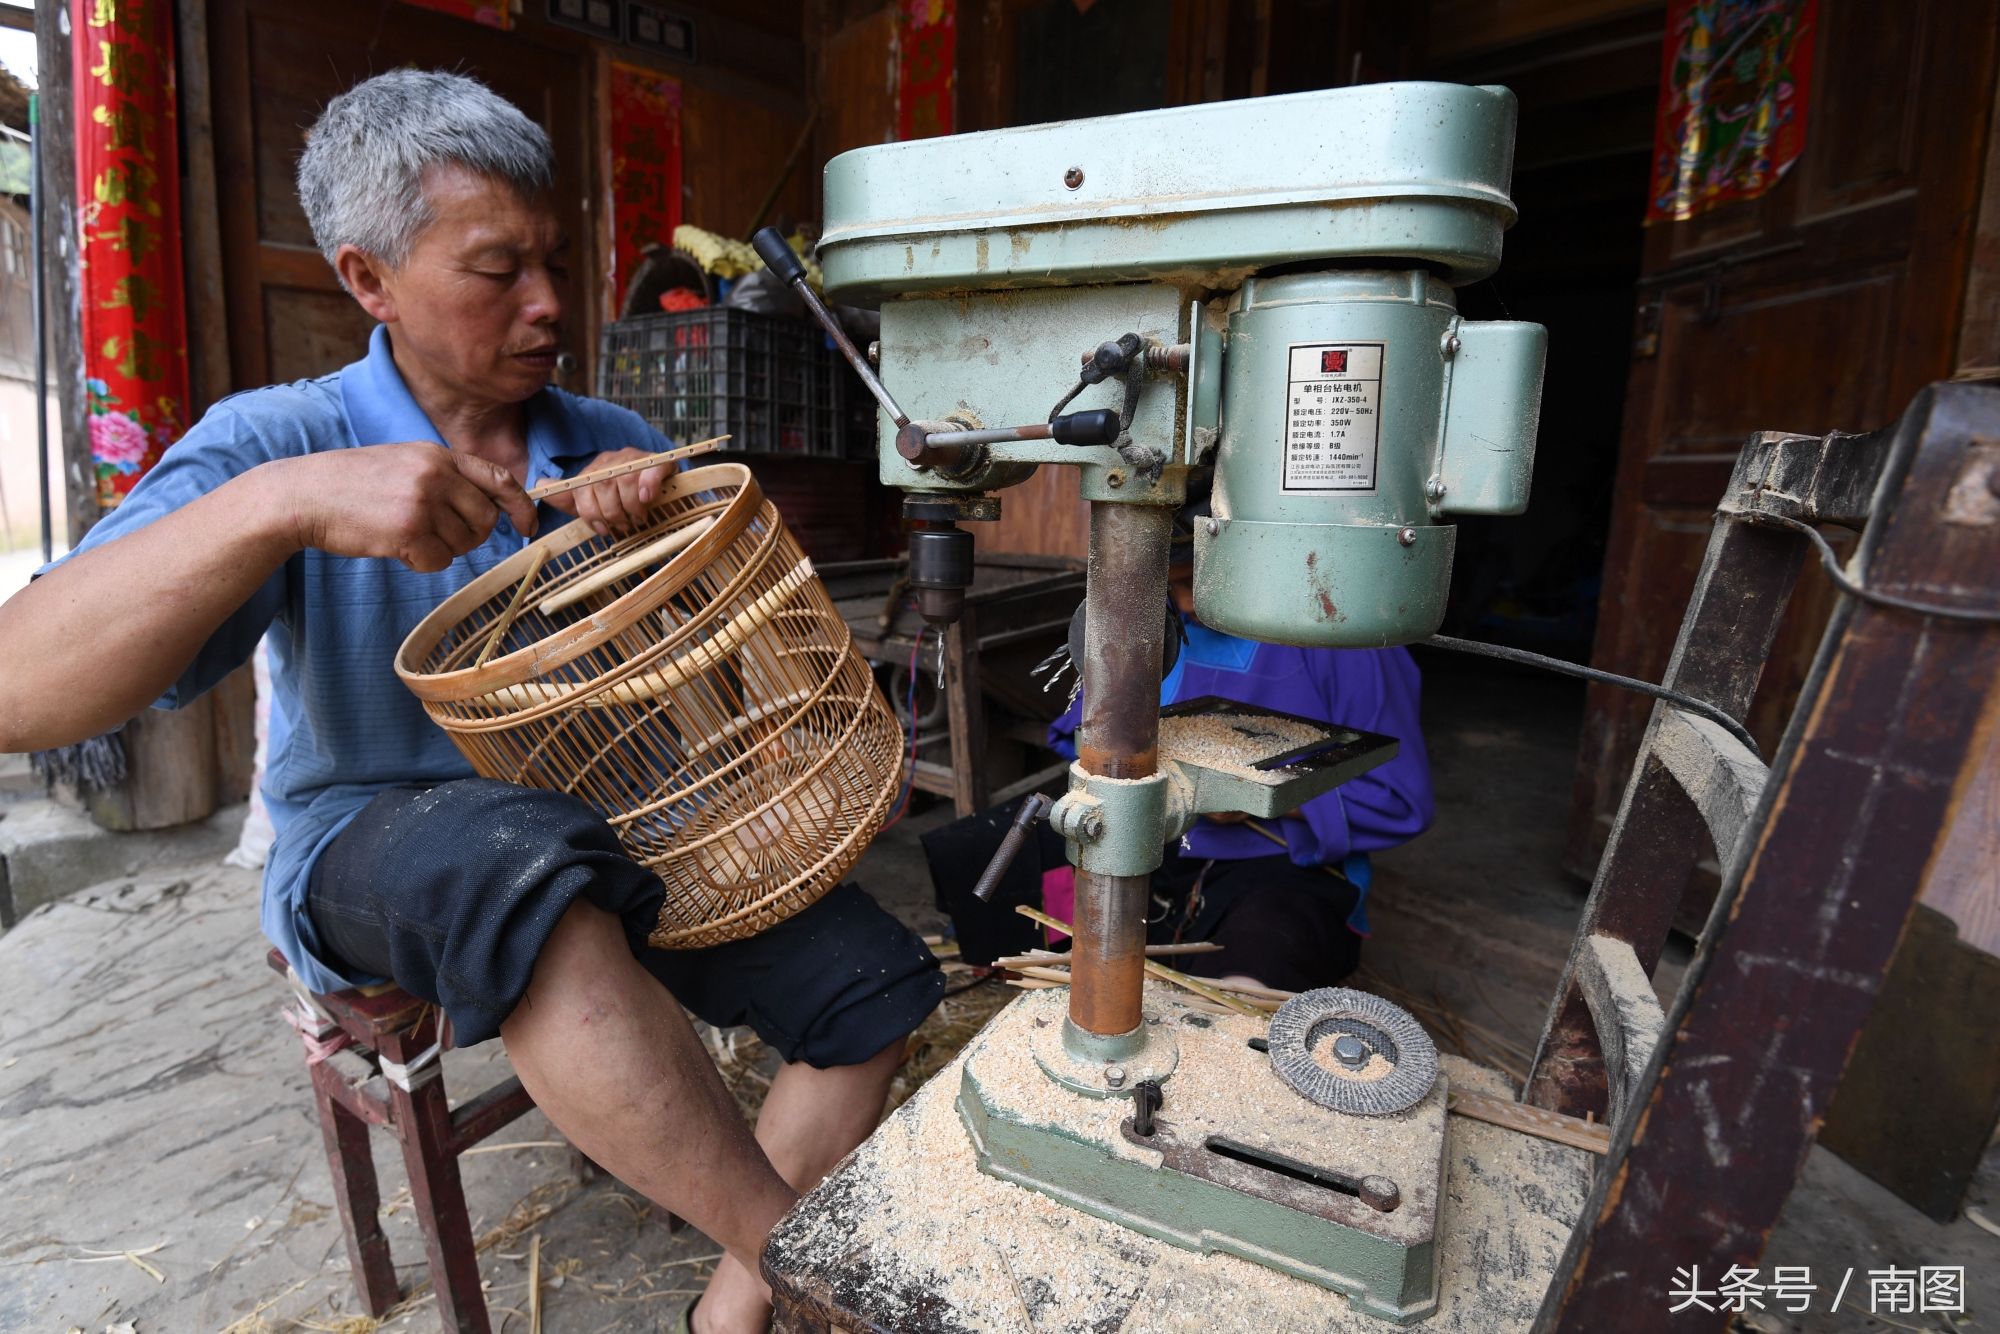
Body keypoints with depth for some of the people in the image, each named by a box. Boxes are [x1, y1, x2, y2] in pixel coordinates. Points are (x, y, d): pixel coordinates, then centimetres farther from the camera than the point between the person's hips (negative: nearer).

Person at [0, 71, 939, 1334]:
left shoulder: (616, 443, 5)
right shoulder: (276, 442, -6)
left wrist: (667, 522, -18)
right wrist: (282, 504, -34)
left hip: (621, 826, 4)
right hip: (377, 847, -3)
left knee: (876, 988, -13)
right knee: (525, 871, -40)